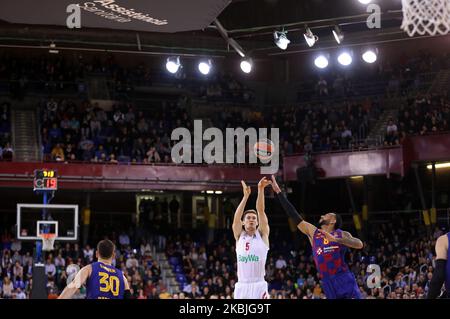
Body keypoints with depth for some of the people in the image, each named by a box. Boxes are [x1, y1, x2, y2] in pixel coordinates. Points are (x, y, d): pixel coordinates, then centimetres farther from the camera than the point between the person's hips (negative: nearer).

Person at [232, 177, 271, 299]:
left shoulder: (262, 235, 7)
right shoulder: (239, 236, 11)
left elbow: (261, 211, -5)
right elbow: (236, 217, -6)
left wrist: (260, 190, -18)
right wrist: (246, 196, -17)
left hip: (259, 286, -2)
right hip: (242, 286, 2)